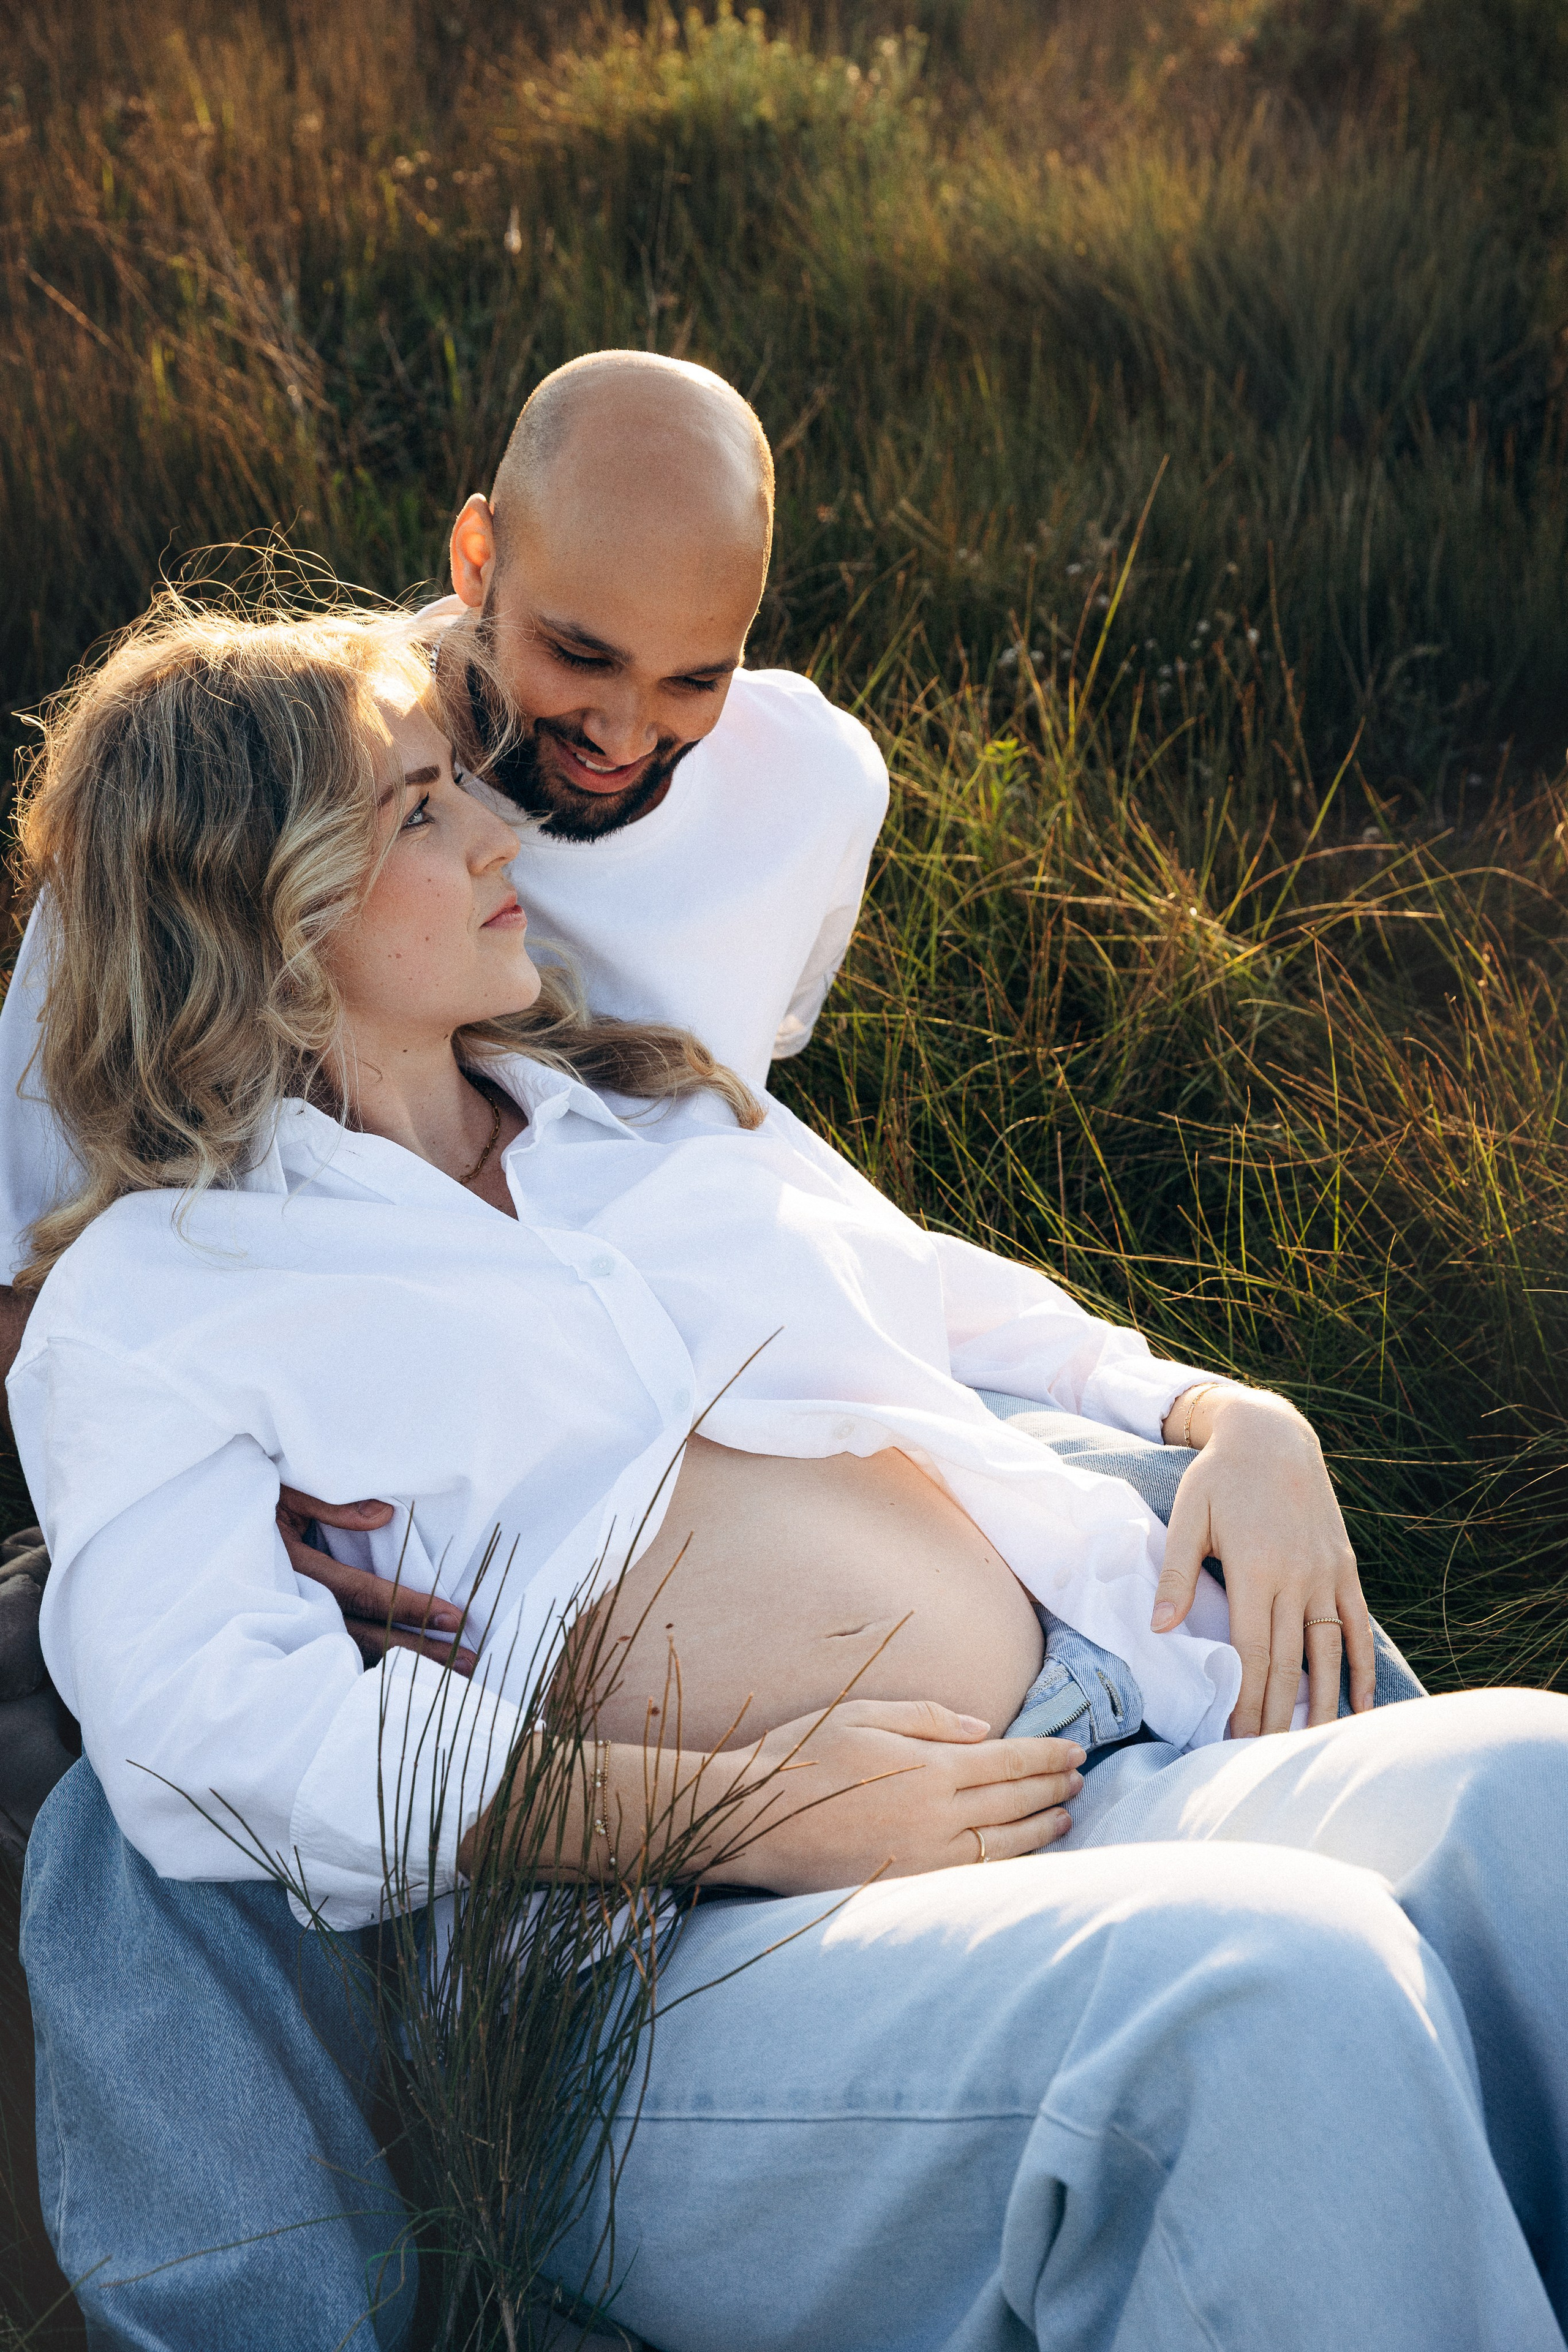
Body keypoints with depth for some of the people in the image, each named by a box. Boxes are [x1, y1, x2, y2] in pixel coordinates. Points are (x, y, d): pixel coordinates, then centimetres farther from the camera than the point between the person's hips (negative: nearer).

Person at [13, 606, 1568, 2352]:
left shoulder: (660, 1109, 28)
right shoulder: (147, 1299, 8)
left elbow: (958, 1314, 33)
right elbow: (210, 1728, -7)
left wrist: (1233, 1417, 9)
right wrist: (754, 1806, -14)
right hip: (695, 1951, -6)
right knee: (1285, 2008, -35)